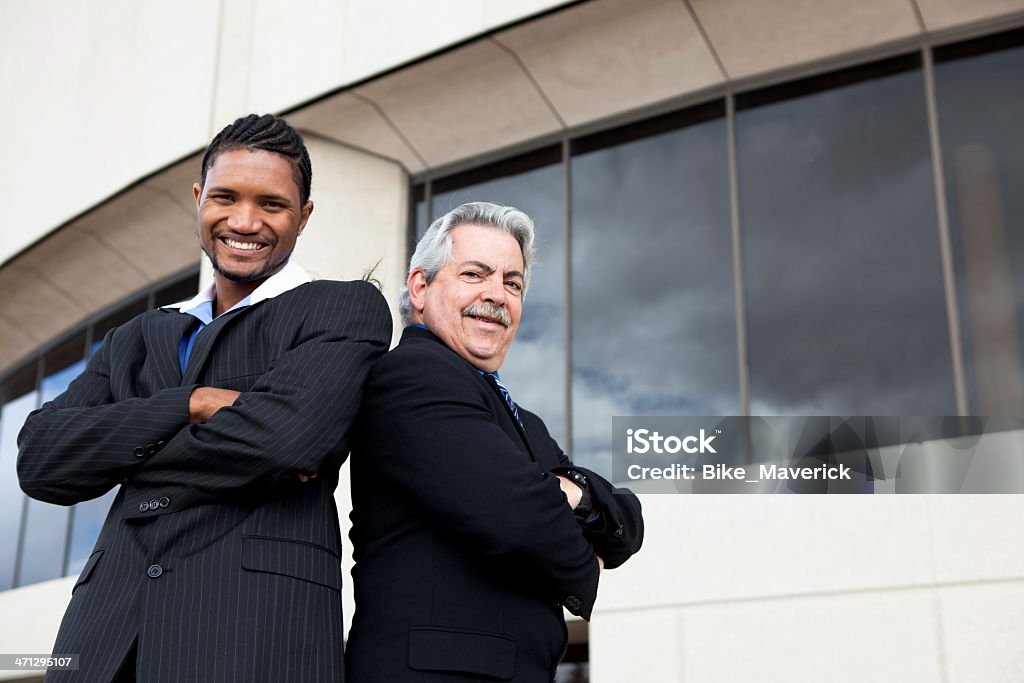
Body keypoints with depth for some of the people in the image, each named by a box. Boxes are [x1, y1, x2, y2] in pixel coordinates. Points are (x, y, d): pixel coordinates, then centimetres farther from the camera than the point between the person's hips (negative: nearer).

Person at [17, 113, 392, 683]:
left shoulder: (347, 309, 4)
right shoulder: (137, 340, 19)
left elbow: (290, 434, -13)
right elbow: (40, 459, 5)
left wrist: (121, 459, 0)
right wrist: (192, 402, -9)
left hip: (259, 633, -4)